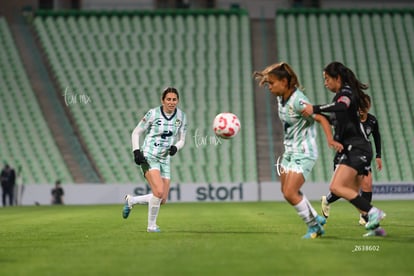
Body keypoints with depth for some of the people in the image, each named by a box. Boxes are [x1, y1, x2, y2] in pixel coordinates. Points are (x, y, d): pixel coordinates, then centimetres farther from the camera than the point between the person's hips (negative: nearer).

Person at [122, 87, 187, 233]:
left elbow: (181, 140, 9)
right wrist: (136, 151, -14)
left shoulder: (181, 116, 2)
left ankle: (131, 200, 27)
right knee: (159, 192, -24)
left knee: (162, 200, 3)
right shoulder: (153, 114, -9)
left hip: (165, 160, 6)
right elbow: (136, 133, -1)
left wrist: (175, 147, -13)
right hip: (148, 157, -6)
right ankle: (151, 225, -4)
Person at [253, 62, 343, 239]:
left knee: (290, 193, -13)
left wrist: (330, 140, -37)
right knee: (286, 191, 17)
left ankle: (313, 226, 7)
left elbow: (322, 119, -26)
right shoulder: (281, 98, 1)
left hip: (304, 153, -9)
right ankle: (317, 219, 33)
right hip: (289, 151, 9)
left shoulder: (297, 100, -24)